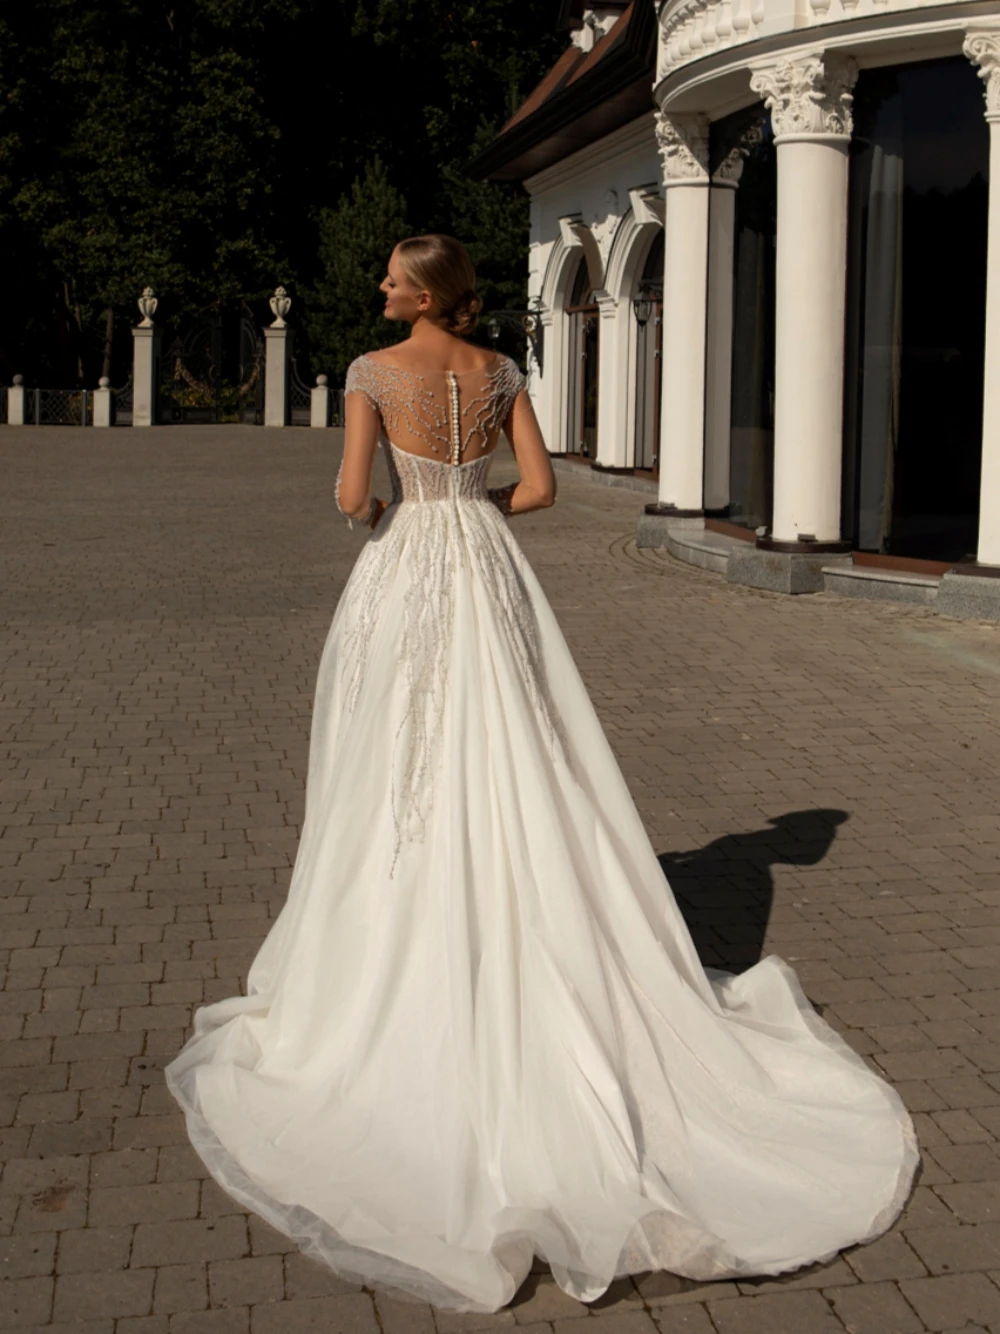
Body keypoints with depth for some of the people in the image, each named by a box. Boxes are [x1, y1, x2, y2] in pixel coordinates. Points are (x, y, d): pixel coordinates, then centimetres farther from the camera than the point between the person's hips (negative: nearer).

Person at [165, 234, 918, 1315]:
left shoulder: (375, 370, -5)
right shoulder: (500, 372, 7)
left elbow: (352, 493, -14)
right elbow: (540, 487, 3)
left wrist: (375, 516, 8)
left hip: (402, 577, -4)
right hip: (488, 575, 4)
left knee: (401, 777, 4)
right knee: (511, 772, 9)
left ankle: (400, 979, 11)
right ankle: (526, 964, 15)